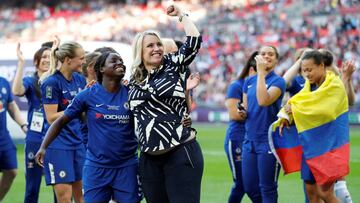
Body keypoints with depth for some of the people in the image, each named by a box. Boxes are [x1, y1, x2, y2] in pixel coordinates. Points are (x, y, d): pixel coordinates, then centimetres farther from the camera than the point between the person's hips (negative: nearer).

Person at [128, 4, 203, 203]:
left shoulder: (172, 65, 3)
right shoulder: (134, 81, 13)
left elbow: (194, 41, -10)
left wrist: (180, 14, 0)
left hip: (181, 154, -5)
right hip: (150, 158, 5)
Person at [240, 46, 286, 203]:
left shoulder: (278, 81, -6)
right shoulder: (249, 81, 11)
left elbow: (263, 101, -25)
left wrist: (261, 72, -21)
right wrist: (243, 113, -5)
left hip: (268, 140, -6)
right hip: (250, 139, 6)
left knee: (267, 188, -1)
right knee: (250, 187, 9)